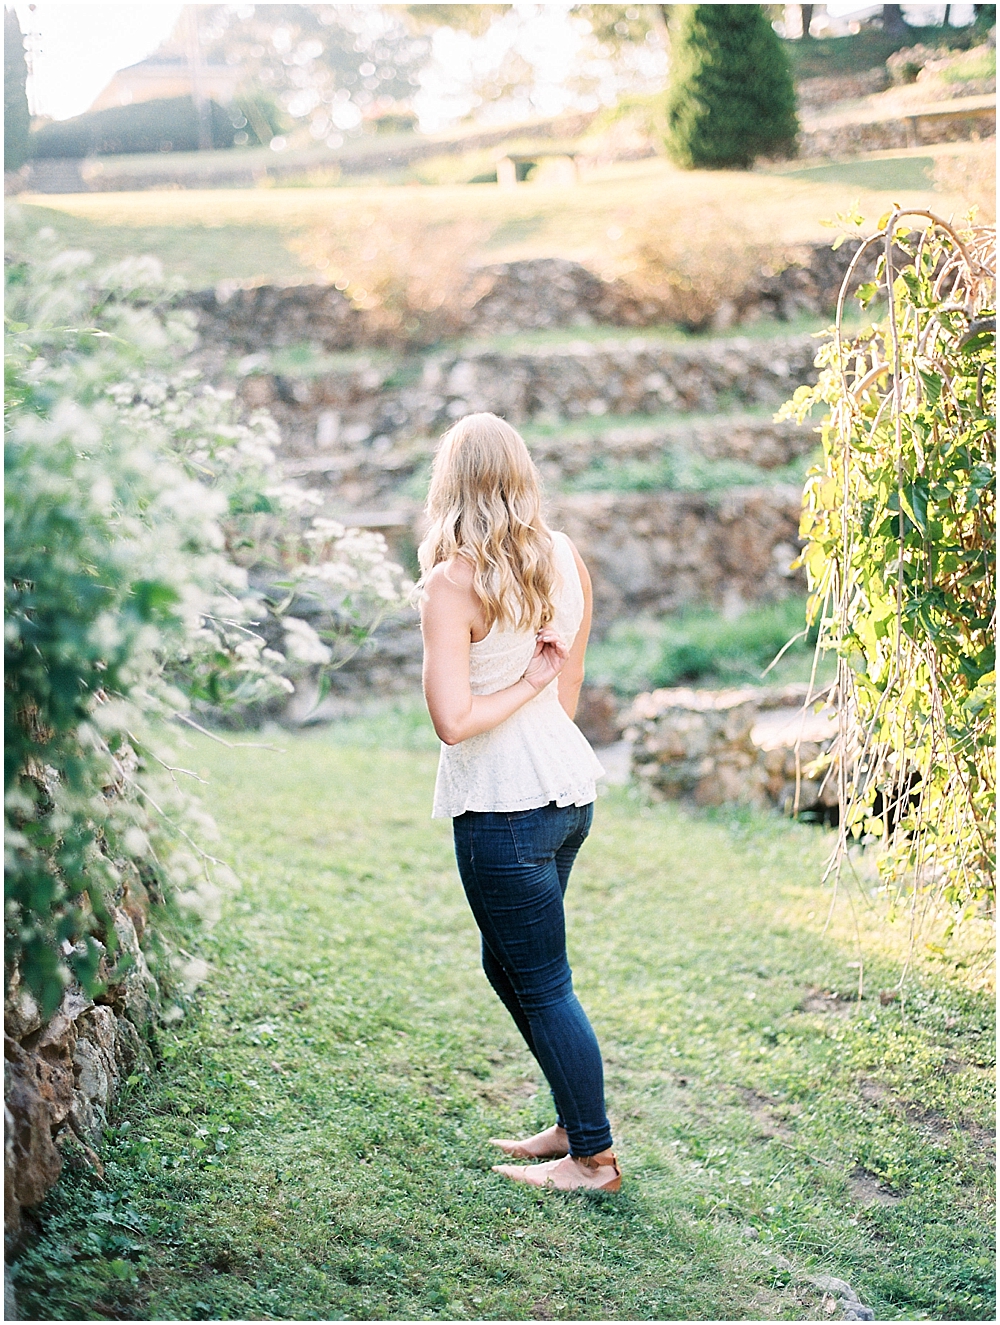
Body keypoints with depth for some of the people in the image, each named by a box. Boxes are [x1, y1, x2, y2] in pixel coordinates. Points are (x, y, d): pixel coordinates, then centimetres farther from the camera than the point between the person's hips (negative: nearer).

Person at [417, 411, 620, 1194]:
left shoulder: (452, 583, -17)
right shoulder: (566, 560, 4)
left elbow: (452, 719, -24)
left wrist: (524, 685, -11)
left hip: (502, 804, -8)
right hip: (569, 786, 8)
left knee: (542, 984, 7)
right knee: (507, 963, 23)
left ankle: (594, 1156, 19)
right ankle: (574, 1122, 32)